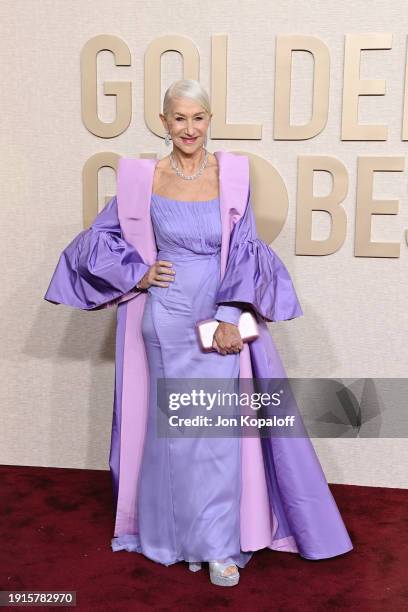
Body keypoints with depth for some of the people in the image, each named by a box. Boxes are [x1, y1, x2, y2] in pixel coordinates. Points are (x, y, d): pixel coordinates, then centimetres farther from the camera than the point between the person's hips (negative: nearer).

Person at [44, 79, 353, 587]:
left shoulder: (233, 174, 0)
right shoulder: (143, 178, -1)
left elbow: (244, 250, -2)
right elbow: (100, 237, 8)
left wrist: (230, 316, -11)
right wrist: (138, 274, -2)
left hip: (221, 318, 0)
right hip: (167, 320, 0)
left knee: (220, 429, 2)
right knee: (175, 426, 9)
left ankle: (219, 543, 17)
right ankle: (181, 536, 27)